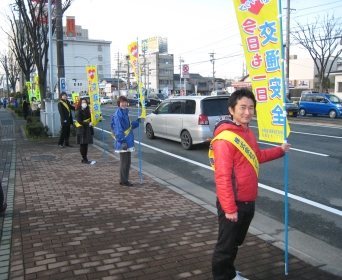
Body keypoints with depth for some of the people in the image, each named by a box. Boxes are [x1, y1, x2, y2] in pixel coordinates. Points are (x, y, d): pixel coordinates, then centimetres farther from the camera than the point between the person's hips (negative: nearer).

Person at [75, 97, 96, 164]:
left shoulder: (88, 110, 9)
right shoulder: (78, 111, -9)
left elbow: (91, 118, 11)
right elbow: (79, 121, -15)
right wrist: (88, 124, -21)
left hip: (87, 129, 6)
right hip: (81, 129, -6)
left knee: (86, 144, 9)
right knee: (82, 144, -2)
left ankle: (84, 159, 17)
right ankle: (85, 160, 1)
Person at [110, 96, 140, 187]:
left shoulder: (124, 112, 13)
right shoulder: (118, 115, -16)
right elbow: (118, 130, -22)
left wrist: (137, 122, 8)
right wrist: (123, 141, -25)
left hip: (127, 142, 9)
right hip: (122, 143, -9)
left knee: (127, 162, 15)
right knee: (124, 162, 0)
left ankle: (124, 180, 25)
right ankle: (123, 181, 11)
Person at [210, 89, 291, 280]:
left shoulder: (248, 133, 6)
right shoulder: (224, 138, -23)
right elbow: (222, 176, -24)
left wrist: (280, 150, 23)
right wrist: (229, 208, -23)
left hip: (248, 202, 9)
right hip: (233, 204, -9)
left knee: (236, 243, 25)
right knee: (225, 246, 9)